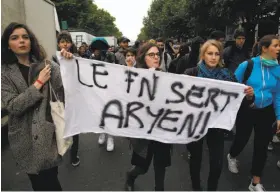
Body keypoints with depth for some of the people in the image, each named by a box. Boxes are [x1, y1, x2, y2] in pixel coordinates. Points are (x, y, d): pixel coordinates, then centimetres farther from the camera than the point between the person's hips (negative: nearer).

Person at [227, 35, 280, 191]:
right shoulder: (247, 65, -14)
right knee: (242, 139, 11)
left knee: (262, 146, 8)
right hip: (246, 110, -3)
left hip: (266, 112, 4)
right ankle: (232, 157, 49)